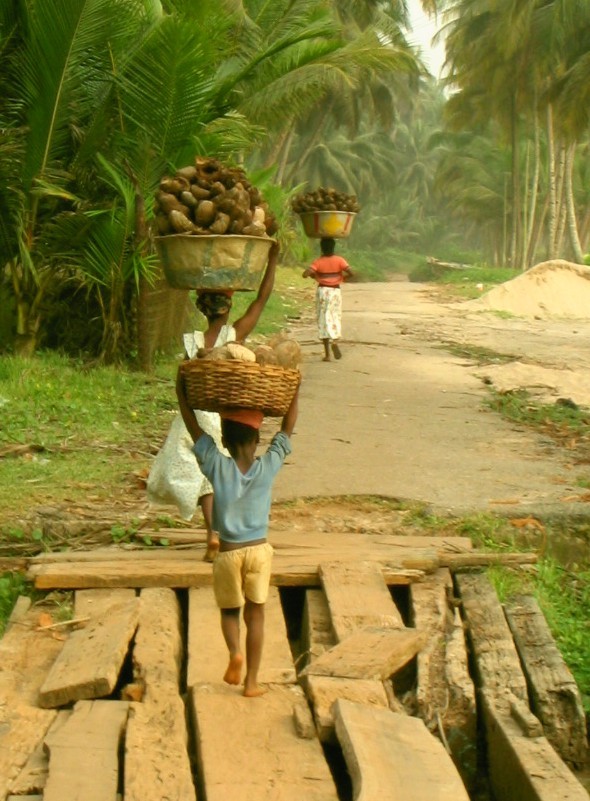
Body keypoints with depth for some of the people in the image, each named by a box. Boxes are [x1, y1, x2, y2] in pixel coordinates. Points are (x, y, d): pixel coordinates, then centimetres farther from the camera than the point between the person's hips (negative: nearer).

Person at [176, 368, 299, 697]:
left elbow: (192, 423, -6)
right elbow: (288, 427, 2)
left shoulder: (217, 466, -13)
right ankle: (252, 680, 12)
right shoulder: (268, 467, -10)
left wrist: (181, 386, 2)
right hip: (259, 550, 1)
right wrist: (295, 389, 11)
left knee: (230, 610, 18)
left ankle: (235, 652, -9)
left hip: (228, 552, -1)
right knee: (255, 614, 11)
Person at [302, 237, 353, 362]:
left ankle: (327, 353, -1)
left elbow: (305, 274, -17)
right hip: (335, 290, 1)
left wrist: (314, 275, 4)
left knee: (324, 319, 4)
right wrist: (343, 276, 6)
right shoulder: (339, 260, -4)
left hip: (322, 291, 0)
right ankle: (334, 341, -18)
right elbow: (350, 273, -15)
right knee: (336, 318, 12)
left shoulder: (318, 262, -6)